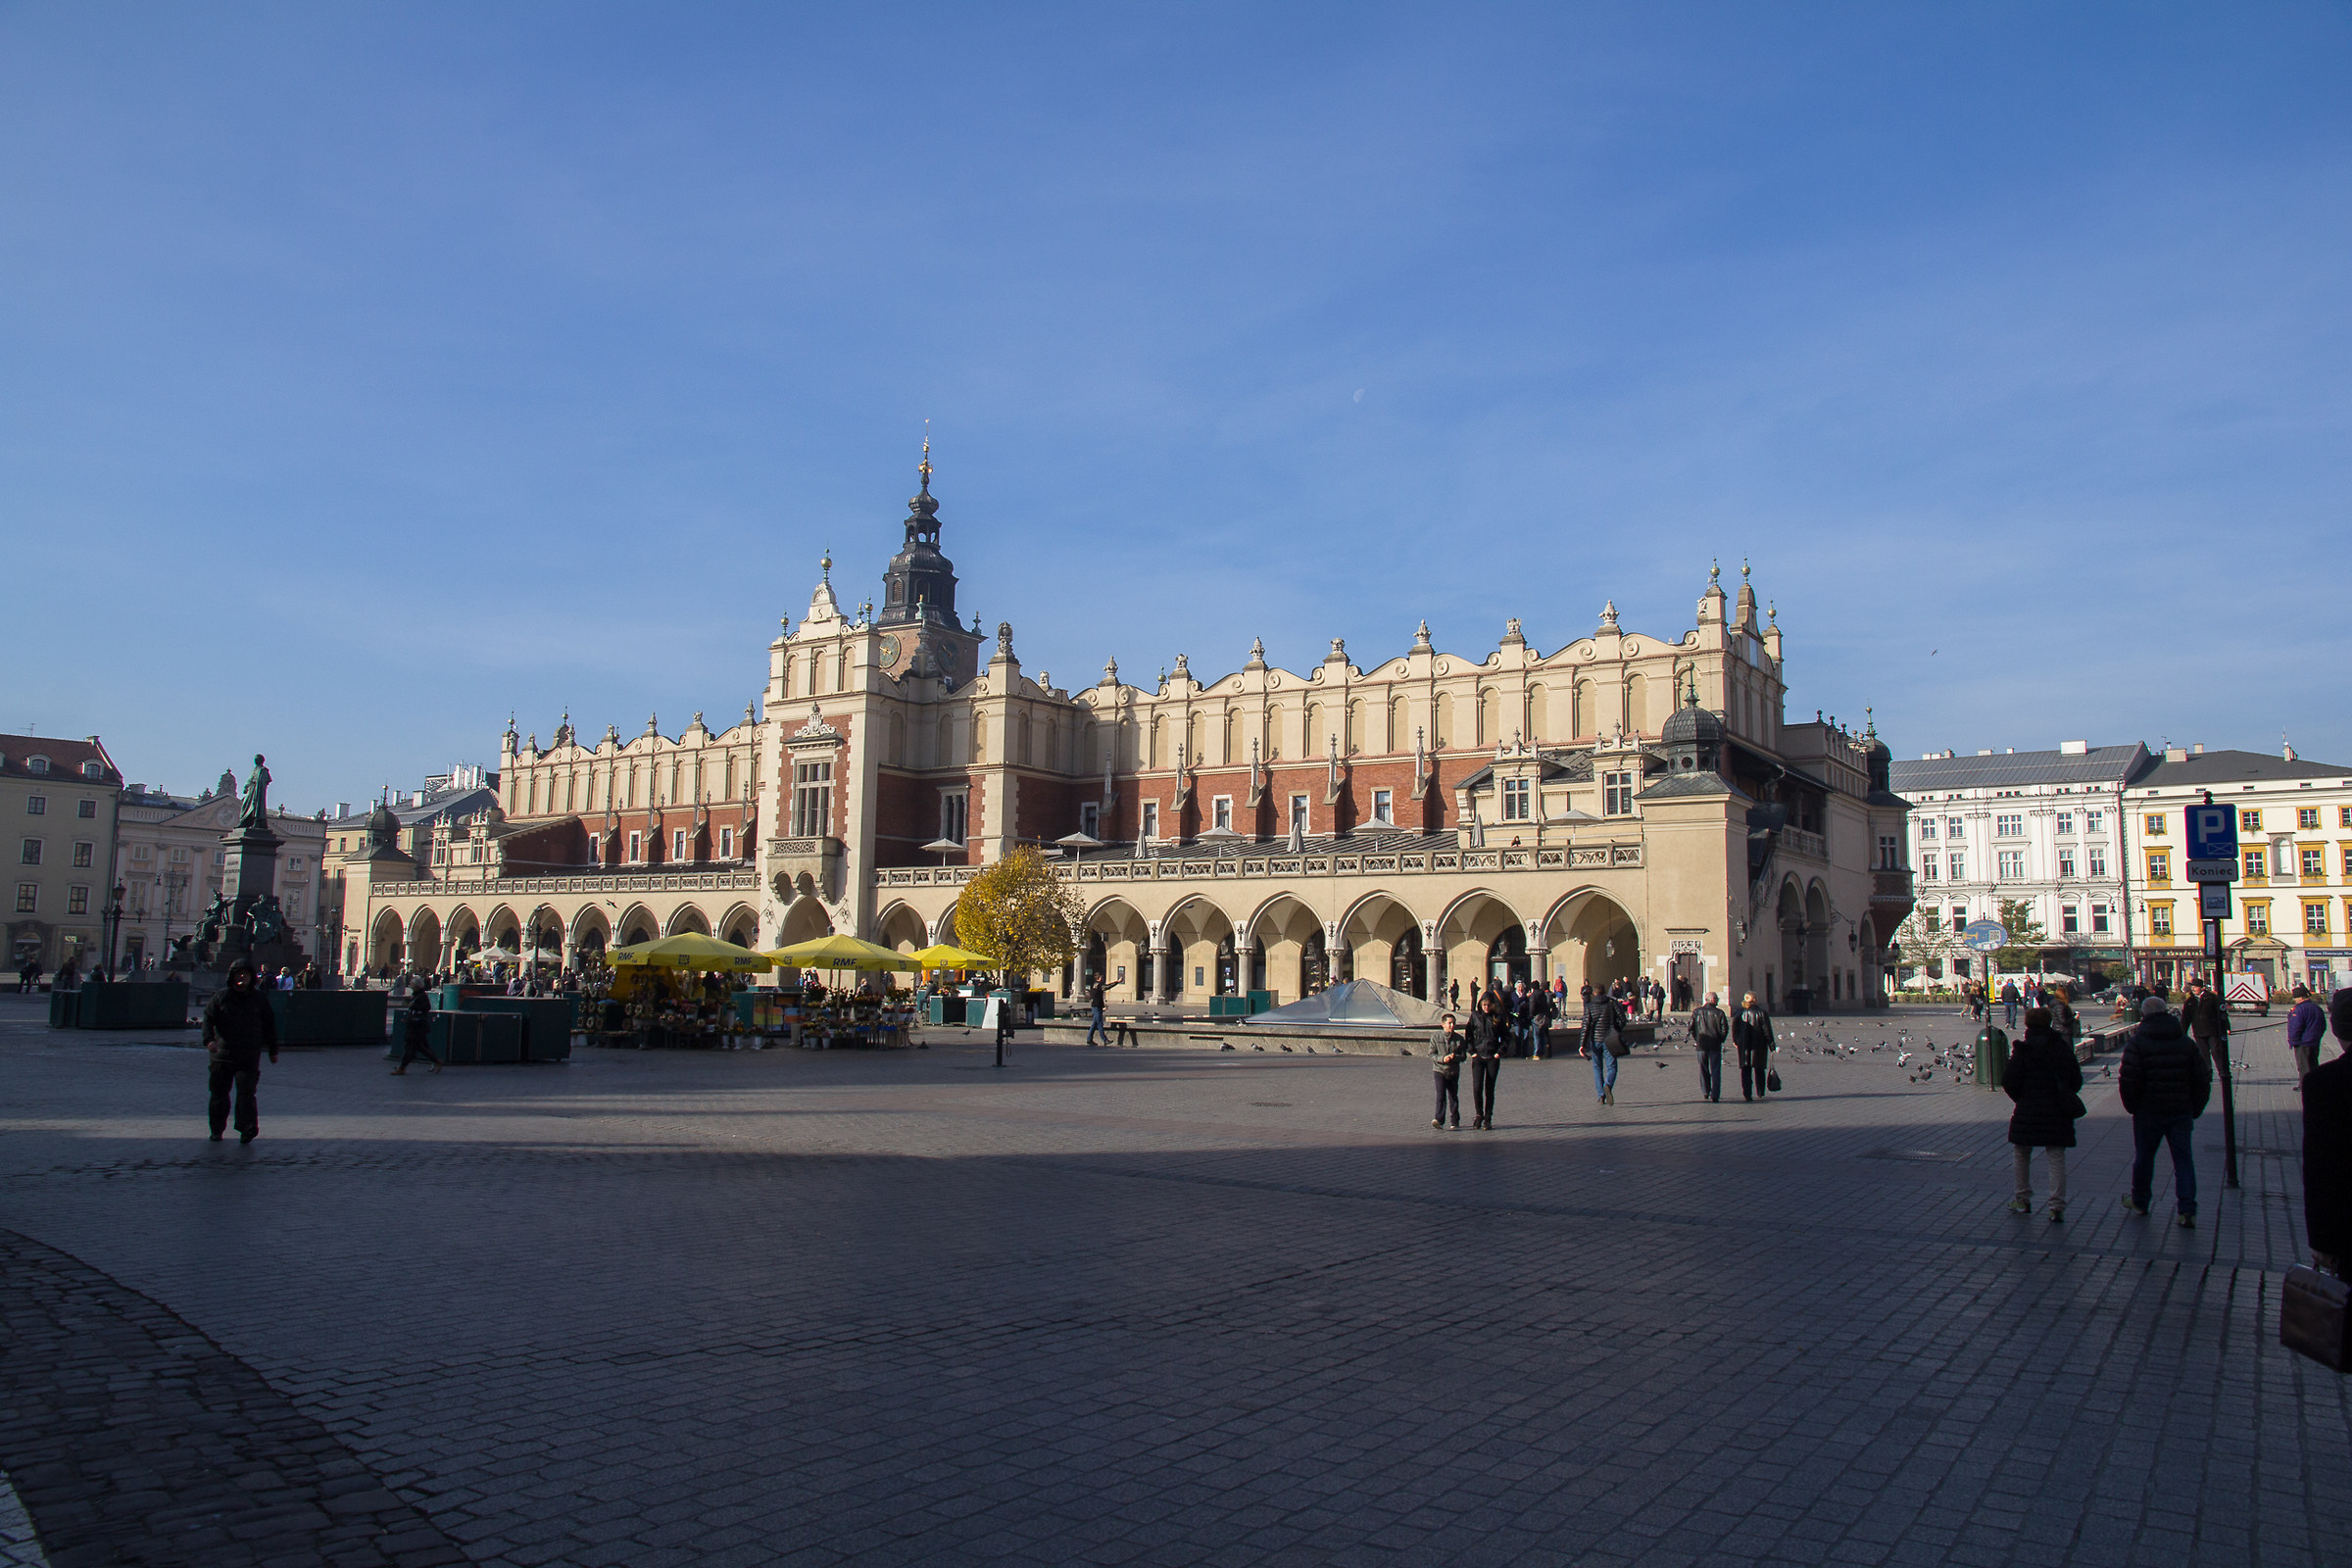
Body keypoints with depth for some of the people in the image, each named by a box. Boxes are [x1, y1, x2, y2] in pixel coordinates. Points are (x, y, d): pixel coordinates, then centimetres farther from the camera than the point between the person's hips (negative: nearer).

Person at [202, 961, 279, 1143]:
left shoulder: (260, 999, 10)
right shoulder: (221, 998, 7)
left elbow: (269, 1025, 17)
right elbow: (208, 1019, 1)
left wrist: (273, 1051, 17)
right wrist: (209, 1039, -18)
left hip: (249, 1056, -1)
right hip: (222, 1054, 1)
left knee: (246, 1090, -13)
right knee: (219, 1092, 7)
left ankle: (247, 1127, -18)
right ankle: (217, 1130, 20)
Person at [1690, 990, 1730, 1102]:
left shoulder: (1697, 1012, 1)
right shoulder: (1719, 1013, -7)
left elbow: (1691, 1027, 1)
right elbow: (1725, 1029, -9)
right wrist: (1720, 1040, 6)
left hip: (1701, 1045, 2)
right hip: (1715, 1046, -2)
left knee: (1703, 1070, 16)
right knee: (1715, 1071, 3)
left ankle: (1705, 1092, 19)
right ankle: (1714, 1095, -2)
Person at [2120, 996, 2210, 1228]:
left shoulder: (2136, 1043, -8)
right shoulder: (2186, 1043, 6)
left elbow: (2128, 1080, -13)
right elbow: (2203, 1080, 7)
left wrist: (2132, 1107, 2)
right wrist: (2195, 1109, 14)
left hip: (2149, 1112, -3)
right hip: (2181, 1112, 3)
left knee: (2144, 1156, 11)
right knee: (2183, 1158, 4)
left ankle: (2139, 1201, 26)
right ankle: (2187, 1210, -5)